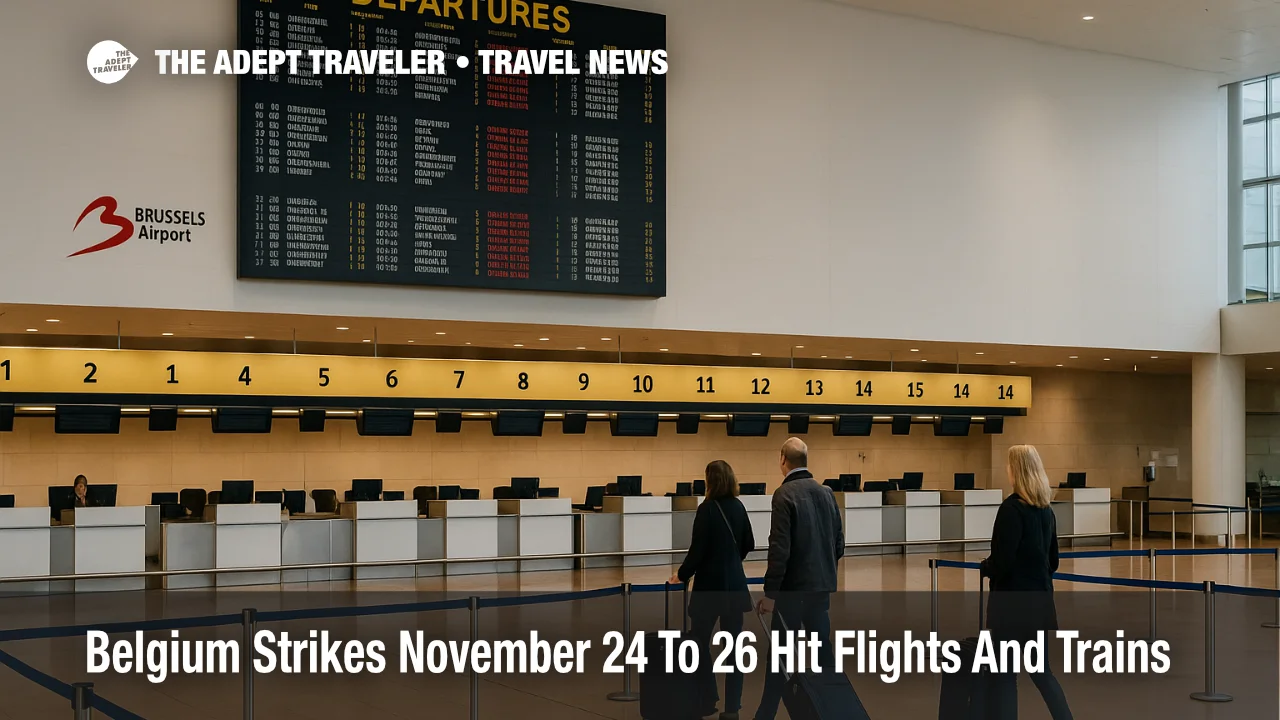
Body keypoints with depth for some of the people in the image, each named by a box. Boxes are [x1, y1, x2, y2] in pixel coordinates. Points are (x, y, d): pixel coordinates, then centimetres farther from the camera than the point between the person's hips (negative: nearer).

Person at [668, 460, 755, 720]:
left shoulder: (707, 509, -14)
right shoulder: (738, 507, 5)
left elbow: (697, 549, -15)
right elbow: (748, 545, 16)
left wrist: (682, 575, 1)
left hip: (710, 584, -6)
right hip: (735, 584, 6)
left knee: (699, 643, 8)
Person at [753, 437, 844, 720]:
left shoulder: (785, 494, -13)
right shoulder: (826, 493, 7)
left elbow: (780, 549, -18)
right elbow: (839, 543, 12)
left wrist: (770, 593, -14)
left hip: (794, 587, -6)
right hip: (823, 586, 6)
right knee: (823, 649, 13)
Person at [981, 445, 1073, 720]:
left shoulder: (1011, 508, -17)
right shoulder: (1046, 510, 8)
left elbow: (1001, 562, -19)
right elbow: (1052, 562, 15)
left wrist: (985, 567, 0)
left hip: (1013, 602, -8)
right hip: (1039, 600, 8)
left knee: (1003, 675, 2)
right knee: (1041, 671, 17)